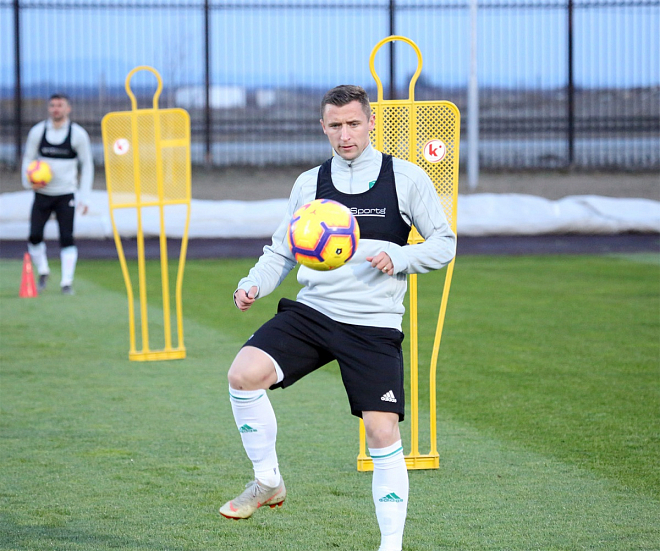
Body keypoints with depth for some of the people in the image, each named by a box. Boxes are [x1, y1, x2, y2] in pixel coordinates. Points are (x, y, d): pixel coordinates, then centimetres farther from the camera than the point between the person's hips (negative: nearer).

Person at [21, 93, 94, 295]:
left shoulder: (78, 134, -1)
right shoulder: (37, 132, 3)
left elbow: (87, 165, 4)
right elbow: (28, 158, 13)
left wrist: (84, 196, -2)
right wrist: (29, 181, -7)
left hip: (66, 195, -2)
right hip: (42, 193, 2)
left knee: (67, 237, -9)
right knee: (35, 235, -6)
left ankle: (67, 281, -2)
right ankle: (42, 272, 17)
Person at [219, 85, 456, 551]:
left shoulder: (407, 178, 2)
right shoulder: (310, 184, 11)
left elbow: (444, 242, 5)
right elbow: (283, 250, 18)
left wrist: (399, 258, -14)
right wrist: (255, 284, -2)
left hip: (374, 324, -2)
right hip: (312, 311, 3)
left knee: (383, 432, -8)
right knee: (244, 374, -20)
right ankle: (268, 482, -1)